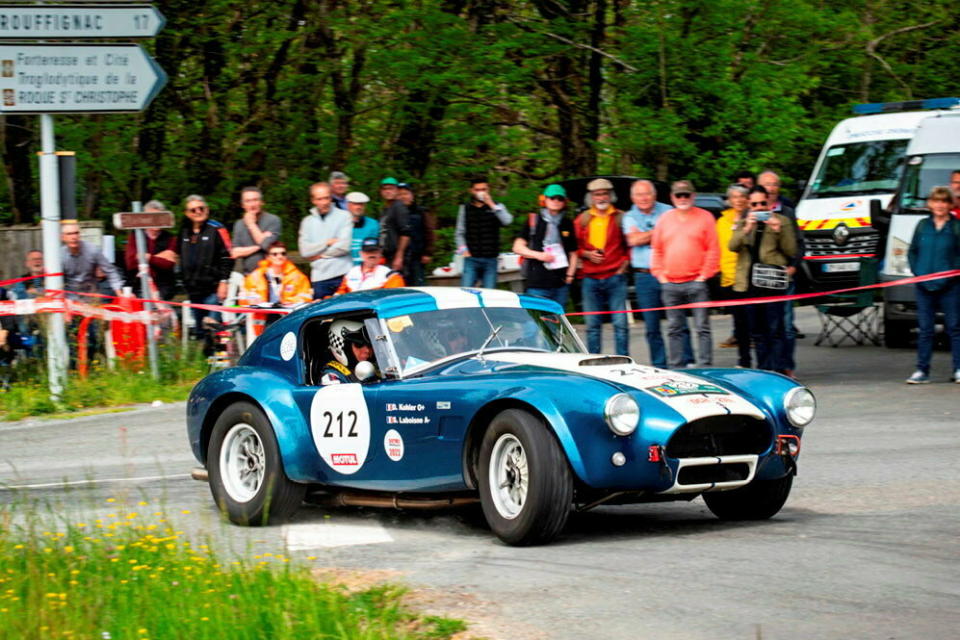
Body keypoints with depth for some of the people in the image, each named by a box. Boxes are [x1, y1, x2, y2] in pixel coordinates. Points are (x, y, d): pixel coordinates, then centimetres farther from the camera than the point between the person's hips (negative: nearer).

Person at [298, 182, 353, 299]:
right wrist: (328, 242, -5)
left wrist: (319, 255, 0)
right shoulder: (307, 221, 13)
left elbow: (344, 246, -7)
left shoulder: (344, 216, 4)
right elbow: (305, 251, 2)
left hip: (342, 276, -3)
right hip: (319, 277, 3)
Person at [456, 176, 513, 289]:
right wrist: (463, 249, -1)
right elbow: (459, 233, 14)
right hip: (471, 259, 0)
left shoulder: (497, 207, 7)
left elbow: (507, 220, -14)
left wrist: (492, 205, -16)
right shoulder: (465, 208, 11)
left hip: (490, 259, 0)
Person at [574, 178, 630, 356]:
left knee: (620, 323, -5)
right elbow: (574, 247, 13)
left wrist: (625, 263, -6)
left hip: (615, 277, -2)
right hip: (590, 279, 2)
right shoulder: (582, 220, 10)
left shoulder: (621, 218, 4)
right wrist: (586, 254, -5)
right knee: (592, 325, 5)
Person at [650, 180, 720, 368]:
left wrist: (704, 275, -9)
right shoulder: (665, 219, 13)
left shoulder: (705, 217, 2)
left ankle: (705, 366, -4)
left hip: (696, 283, -4)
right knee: (674, 329, 8)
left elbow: (713, 250, -2)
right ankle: (675, 368, 13)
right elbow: (656, 250, 14)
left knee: (702, 328, -4)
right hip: (670, 285, 4)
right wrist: (659, 274, 4)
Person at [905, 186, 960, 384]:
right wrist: (916, 271, 1)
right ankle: (922, 371, 9)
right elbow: (912, 251, 15)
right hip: (924, 285, 3)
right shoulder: (923, 225, 10)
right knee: (925, 329, 5)